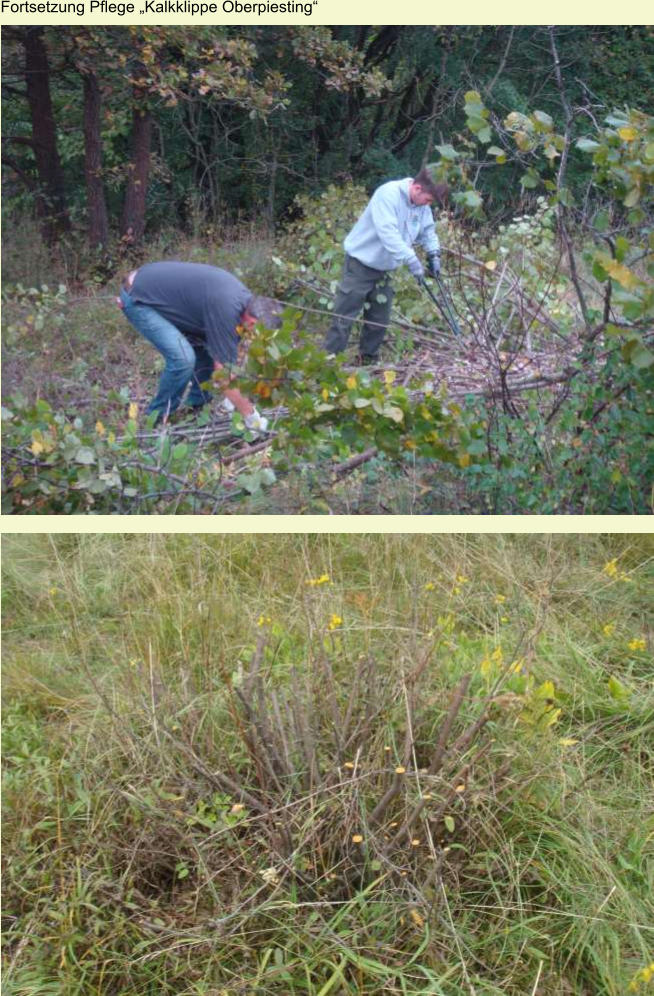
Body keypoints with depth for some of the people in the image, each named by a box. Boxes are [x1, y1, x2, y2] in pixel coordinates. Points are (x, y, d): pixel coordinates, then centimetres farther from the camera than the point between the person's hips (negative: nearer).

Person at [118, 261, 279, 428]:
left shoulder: (246, 299, -2)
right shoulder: (226, 308, -30)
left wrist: (233, 396, 12)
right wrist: (251, 416, -20)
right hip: (138, 300, -9)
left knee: (210, 346, 6)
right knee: (183, 358, -22)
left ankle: (198, 404, 21)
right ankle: (158, 418, -2)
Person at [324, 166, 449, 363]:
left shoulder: (422, 206, 1)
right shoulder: (388, 194, -25)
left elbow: (428, 230, 16)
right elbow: (388, 233, -35)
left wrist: (433, 254, -2)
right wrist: (411, 259, -39)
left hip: (384, 268, 8)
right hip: (361, 265, -8)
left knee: (379, 321, 12)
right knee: (344, 318, -7)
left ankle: (367, 360, 26)